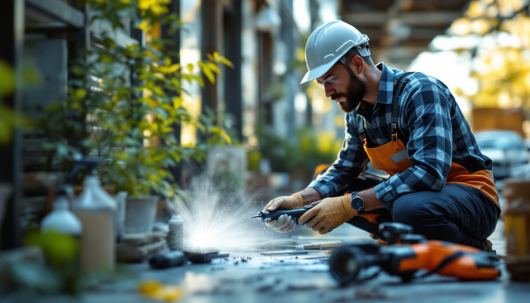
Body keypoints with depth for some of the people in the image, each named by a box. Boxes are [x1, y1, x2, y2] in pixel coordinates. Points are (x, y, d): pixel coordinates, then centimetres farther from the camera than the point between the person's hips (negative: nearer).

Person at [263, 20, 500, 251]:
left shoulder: (421, 92, -22)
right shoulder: (357, 113, 3)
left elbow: (430, 172, -33)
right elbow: (344, 171, 11)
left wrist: (351, 204, -35)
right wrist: (298, 200, -10)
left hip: (473, 197, -8)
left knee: (409, 208, -38)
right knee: (335, 194, -3)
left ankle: (476, 251, -9)